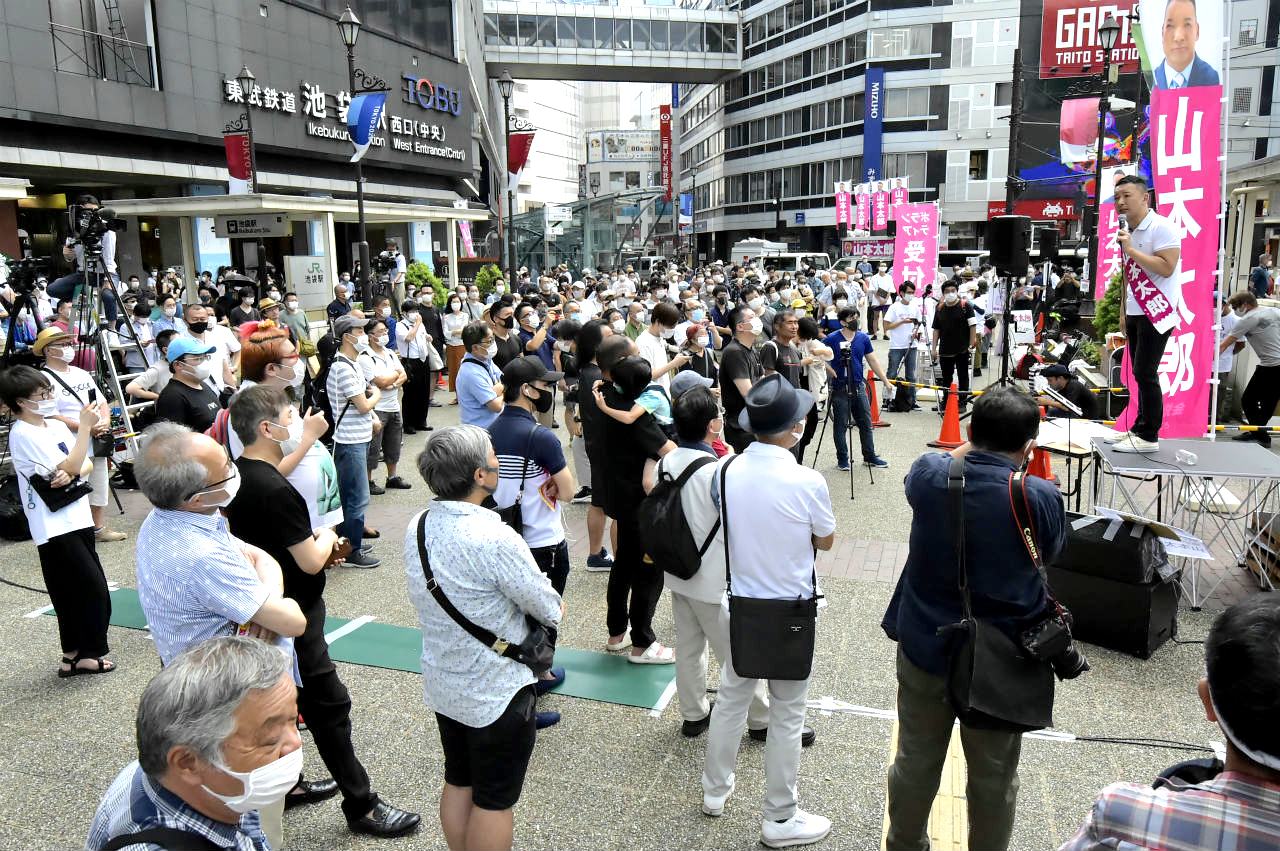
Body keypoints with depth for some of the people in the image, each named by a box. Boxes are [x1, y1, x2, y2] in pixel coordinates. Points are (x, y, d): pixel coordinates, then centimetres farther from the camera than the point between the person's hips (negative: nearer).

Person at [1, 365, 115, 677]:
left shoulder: (57, 425, 10)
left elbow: (85, 465, 10)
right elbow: (70, 466, -19)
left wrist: (71, 473, -12)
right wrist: (85, 426, -21)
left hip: (76, 517, 8)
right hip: (54, 526, -8)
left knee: (74, 591, 12)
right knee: (93, 588, -6)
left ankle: (75, 654, 22)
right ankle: (85, 654, 7)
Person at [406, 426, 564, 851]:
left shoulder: (417, 526, -6)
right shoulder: (496, 539, -30)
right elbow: (551, 611, -20)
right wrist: (554, 607, 3)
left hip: (442, 685, 7)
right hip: (497, 692, -7)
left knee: (458, 783, 24)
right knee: (494, 800, 13)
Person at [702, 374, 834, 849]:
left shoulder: (726, 471, -9)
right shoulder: (807, 482, -23)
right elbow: (826, 541, -5)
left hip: (741, 604, 5)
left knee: (731, 699, 21)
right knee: (786, 716, 11)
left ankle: (715, 790, 38)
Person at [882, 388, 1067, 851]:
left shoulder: (928, 474, -15)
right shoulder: (1041, 497, -21)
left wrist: (973, 447, 20)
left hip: (925, 650, 2)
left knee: (916, 765, 20)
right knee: (993, 778, 19)